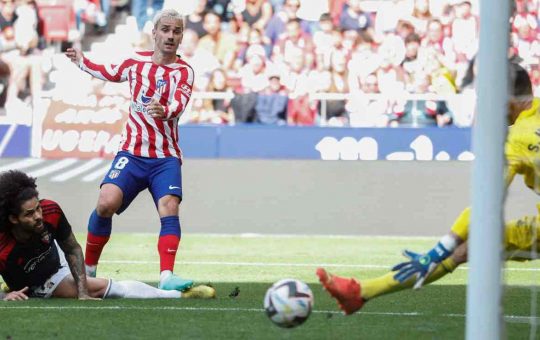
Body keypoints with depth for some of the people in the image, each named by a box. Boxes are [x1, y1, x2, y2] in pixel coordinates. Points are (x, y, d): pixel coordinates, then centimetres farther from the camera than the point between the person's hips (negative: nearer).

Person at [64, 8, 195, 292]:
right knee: (106, 203, -17)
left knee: (169, 208, -23)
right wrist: (82, 62, 40)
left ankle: (166, 277, -28)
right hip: (131, 152, 2)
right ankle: (87, 269, 0)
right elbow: (111, 73, 29)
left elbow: (179, 103, -24)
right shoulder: (136, 61, 6)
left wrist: (164, 110, -46)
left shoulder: (183, 71, -3)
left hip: (166, 157, -2)